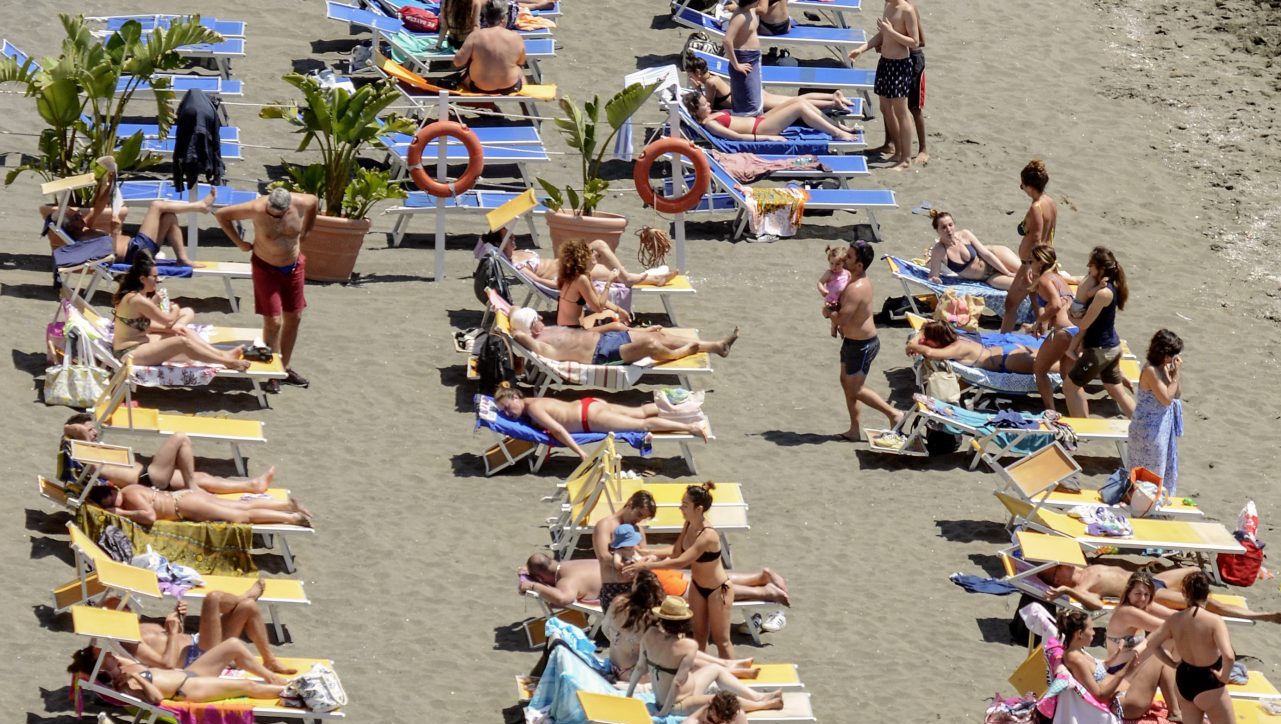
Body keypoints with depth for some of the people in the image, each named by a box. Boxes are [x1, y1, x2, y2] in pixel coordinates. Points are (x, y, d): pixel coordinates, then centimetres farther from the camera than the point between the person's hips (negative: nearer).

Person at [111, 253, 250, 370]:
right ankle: (227, 362, -15)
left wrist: (169, 328, 3)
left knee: (183, 330, 11)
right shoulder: (138, 300, -24)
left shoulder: (131, 294, 6)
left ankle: (222, 354, 10)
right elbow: (169, 321, -11)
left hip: (136, 343, 11)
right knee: (181, 342, -22)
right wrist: (175, 310, 12)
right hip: (129, 353, -11)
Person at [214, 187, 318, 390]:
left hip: (294, 266, 4)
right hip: (266, 268, -4)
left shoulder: (300, 204, -18)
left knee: (293, 318, 12)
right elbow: (222, 214, -16)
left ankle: (286, 368, 26)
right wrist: (239, 243, -12)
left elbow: (314, 202, 8)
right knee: (273, 321, -8)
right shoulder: (257, 209, -27)